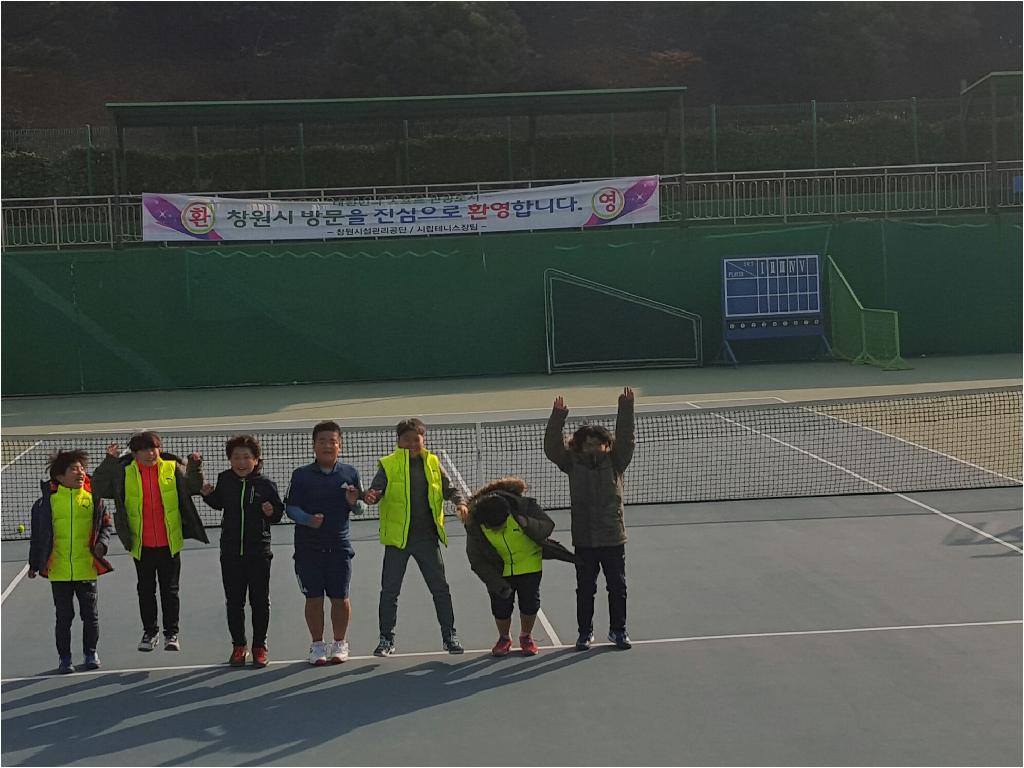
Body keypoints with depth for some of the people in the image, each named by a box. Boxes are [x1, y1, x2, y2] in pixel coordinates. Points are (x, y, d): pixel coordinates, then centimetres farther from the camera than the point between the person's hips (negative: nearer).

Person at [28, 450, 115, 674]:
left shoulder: (93, 497, -1)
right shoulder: (48, 500, -4)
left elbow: (106, 524, 10)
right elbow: (38, 534, 5)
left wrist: (102, 543, -9)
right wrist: (34, 564, 8)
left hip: (86, 569, 1)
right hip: (58, 571, -1)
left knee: (91, 615, 9)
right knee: (64, 617, 8)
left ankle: (90, 653, 27)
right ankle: (64, 657, 21)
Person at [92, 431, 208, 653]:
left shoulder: (173, 468, -2)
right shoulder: (124, 473, -3)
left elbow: (194, 487, 2)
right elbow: (98, 488, -5)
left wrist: (194, 467, -14)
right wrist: (109, 461, -13)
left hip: (169, 543, -1)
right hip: (141, 544, 1)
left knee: (170, 589, 7)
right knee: (146, 590, 12)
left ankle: (171, 633, 17)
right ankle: (149, 632, 24)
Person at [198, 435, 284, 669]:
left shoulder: (265, 484, -7)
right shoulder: (225, 480, 1)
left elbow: (279, 512, 0)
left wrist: (272, 512, -21)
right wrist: (208, 494, 0)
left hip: (259, 552, -2)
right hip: (231, 552, 2)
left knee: (260, 601, 6)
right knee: (234, 601, 9)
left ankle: (260, 646, 18)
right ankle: (239, 645, 21)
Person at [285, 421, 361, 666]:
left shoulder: (350, 473, 5)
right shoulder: (301, 475, 0)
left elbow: (361, 507, 11)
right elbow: (290, 507, -1)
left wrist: (353, 502, -12)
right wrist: (308, 519, -19)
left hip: (339, 546, 1)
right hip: (308, 547, -1)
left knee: (340, 598, 4)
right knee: (314, 598, 3)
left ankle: (340, 643, 20)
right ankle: (317, 645, 17)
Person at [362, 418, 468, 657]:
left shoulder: (433, 463, 6)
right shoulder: (388, 465, -2)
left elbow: (449, 488, 8)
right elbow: (376, 490, -11)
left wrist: (461, 503, -12)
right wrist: (371, 496, -34)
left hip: (427, 538, 2)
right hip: (397, 538, -2)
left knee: (440, 588, 6)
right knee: (389, 590, 4)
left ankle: (449, 635, 17)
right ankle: (386, 638, 15)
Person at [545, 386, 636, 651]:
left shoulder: (614, 462, 0)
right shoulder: (573, 463, 0)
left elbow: (625, 440, -14)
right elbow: (552, 447, -11)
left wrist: (626, 409, -26)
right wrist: (558, 417, -24)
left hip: (613, 537, 0)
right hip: (584, 540, 0)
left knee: (617, 586, 8)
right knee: (585, 588, 8)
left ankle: (618, 630, 22)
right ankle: (585, 632, 20)